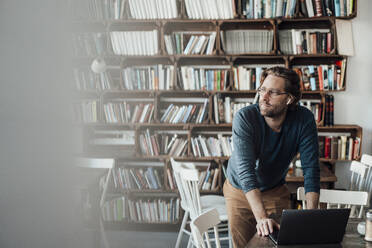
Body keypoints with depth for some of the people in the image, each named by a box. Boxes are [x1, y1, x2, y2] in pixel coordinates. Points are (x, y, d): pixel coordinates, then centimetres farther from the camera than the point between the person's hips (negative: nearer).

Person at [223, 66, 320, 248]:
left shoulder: (304, 119, -21)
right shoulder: (244, 118, -28)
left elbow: (311, 169, -19)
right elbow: (245, 171, -36)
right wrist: (261, 217, -46)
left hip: (276, 190, 2)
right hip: (240, 191, -1)